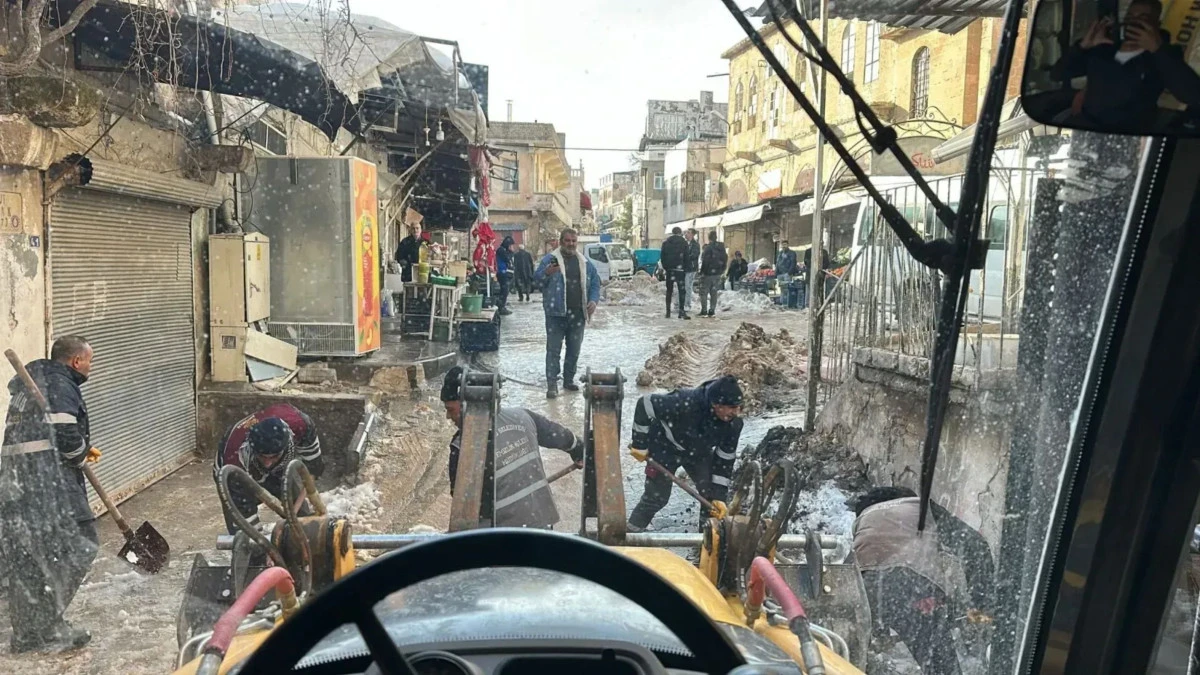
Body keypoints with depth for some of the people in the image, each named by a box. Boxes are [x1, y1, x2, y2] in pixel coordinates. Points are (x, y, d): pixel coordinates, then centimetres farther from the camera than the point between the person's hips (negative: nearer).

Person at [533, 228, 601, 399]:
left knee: (574, 350, 12)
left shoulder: (585, 263, 12)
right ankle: (552, 384, -2)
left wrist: (593, 300, -1)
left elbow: (595, 284, 17)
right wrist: (546, 273, -28)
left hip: (578, 314, 4)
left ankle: (569, 380, 26)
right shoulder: (550, 259, -1)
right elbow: (536, 278, -7)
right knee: (553, 350, -4)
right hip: (556, 313, -4)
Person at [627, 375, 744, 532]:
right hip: (665, 447, -5)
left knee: (712, 493, -2)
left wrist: (719, 496, -13)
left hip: (698, 451, 5)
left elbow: (725, 459, -12)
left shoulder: (733, 423, -24)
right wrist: (639, 444, -22)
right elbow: (646, 404, -30)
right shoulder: (685, 403, -41)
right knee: (656, 496, -2)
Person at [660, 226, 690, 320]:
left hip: (669, 270, 3)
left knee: (669, 291, 11)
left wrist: (665, 268, 13)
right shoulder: (683, 242, 0)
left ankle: (668, 312, 10)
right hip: (680, 269, -3)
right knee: (681, 290, -4)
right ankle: (681, 311, -14)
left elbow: (662, 257, 6)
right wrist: (685, 269, 6)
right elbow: (686, 258, -1)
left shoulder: (666, 242, 8)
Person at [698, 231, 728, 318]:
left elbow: (705, 261, -17)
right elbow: (725, 260, 13)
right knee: (714, 292, 11)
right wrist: (722, 271, 18)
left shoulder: (708, 247, -14)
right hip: (718, 274, 6)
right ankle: (712, 311, 10)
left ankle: (704, 311, -2)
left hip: (708, 273, -6)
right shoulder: (722, 248, 7)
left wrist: (702, 272, -9)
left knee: (704, 292, 2)